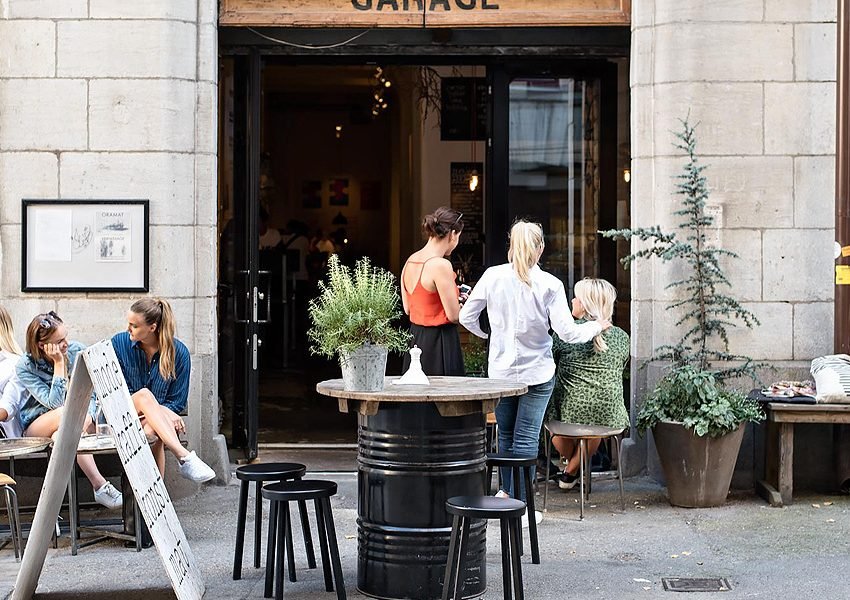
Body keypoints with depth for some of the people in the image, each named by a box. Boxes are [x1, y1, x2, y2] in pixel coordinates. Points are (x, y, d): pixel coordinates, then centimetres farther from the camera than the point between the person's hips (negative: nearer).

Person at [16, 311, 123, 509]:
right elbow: (55, 403, -22)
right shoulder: (24, 367, -13)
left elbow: (91, 393, 0)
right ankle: (100, 486, -41)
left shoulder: (77, 351, -4)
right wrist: (59, 364, -22)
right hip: (36, 426, -2)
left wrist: (86, 415, -21)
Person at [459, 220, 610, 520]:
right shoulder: (549, 284, -12)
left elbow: (466, 317, 1)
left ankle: (506, 492, 31)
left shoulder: (492, 276, -5)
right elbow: (568, 332, -13)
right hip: (537, 372, -3)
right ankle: (520, 504, 4)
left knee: (505, 434, 18)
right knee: (526, 439, 1)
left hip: (500, 369, 3)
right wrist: (597, 326, 6)